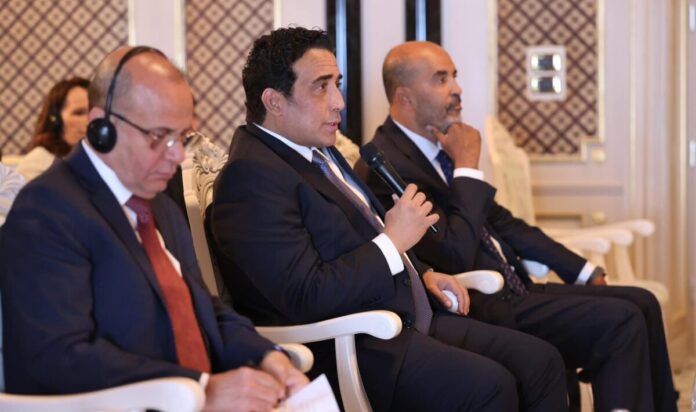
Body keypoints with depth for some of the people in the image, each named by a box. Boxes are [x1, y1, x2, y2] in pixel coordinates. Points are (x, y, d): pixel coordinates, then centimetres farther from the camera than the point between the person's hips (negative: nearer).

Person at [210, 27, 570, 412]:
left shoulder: (317, 151, 15)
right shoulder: (251, 175, -16)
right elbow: (305, 297, -24)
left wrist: (422, 274, 14)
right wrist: (393, 239, -16)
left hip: (408, 319, 10)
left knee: (541, 361, -2)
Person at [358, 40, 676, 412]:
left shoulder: (440, 148, 11)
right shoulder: (386, 165, -17)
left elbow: (500, 221, 20)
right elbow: (457, 257, -23)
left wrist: (584, 271, 17)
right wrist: (467, 166, -15)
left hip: (511, 287, 9)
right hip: (478, 309, -9)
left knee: (641, 303, 4)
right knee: (619, 322, -19)